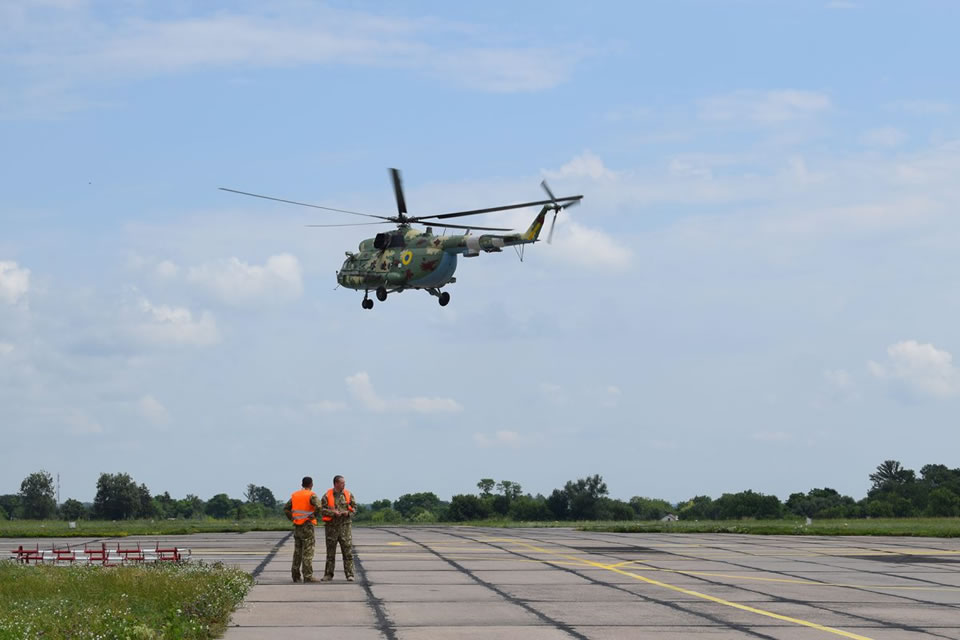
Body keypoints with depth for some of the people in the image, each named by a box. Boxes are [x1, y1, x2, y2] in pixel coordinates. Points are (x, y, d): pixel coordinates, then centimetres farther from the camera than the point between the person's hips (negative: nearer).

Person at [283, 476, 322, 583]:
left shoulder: (295, 495, 11)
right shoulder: (311, 495, -10)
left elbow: (286, 508, 14)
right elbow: (318, 506, -26)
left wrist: (292, 518, 10)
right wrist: (314, 515, -11)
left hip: (297, 526, 6)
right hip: (307, 525, -6)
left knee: (297, 552, 12)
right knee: (307, 552, -6)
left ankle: (296, 575, 13)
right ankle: (308, 576, -8)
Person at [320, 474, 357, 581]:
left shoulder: (348, 495, 6)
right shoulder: (327, 496, -1)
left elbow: (354, 508, 10)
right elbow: (322, 510, -5)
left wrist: (348, 513, -10)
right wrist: (334, 513, -18)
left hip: (345, 525, 1)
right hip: (331, 526, -1)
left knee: (348, 551, -5)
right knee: (330, 552, 5)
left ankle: (350, 574, -3)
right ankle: (328, 574, 13)